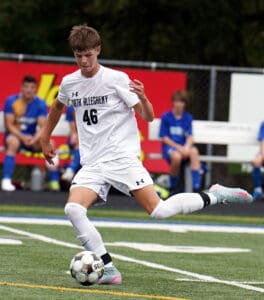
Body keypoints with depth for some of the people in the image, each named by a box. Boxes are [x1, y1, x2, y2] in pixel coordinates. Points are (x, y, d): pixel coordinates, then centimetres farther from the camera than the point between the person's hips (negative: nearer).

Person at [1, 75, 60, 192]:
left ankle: (54, 181, -19)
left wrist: (34, 139, -31)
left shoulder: (40, 104, -5)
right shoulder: (11, 101, -10)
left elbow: (43, 127, -11)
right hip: (15, 135, -3)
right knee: (14, 142, -37)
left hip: (31, 137, 3)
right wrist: (23, 137, -28)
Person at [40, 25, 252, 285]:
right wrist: (45, 139, 35)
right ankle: (108, 269, -16)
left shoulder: (116, 79, -6)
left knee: (158, 210, -17)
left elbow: (148, 117, -6)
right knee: (73, 209, -21)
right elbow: (57, 106, 32)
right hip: (91, 164, 4)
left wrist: (143, 99, -27)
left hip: (122, 158, -4)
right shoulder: (69, 83, 7)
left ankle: (214, 196, 6)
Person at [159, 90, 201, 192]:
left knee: (194, 151, -33)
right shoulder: (166, 117, 0)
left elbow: (190, 136, 3)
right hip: (169, 146, -3)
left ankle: (196, 185, -39)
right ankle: (173, 186, -14)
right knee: (176, 156, -38)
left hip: (184, 147, 3)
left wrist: (186, 147, -19)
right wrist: (178, 147, -14)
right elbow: (164, 138, -2)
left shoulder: (188, 118, 9)